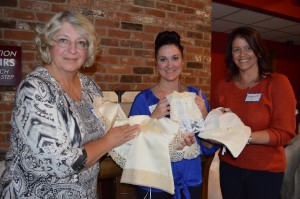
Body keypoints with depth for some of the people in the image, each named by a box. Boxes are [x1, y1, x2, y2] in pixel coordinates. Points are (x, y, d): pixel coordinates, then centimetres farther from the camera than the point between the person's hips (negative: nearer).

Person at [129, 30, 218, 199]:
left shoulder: (197, 96, -3)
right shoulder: (144, 99, -11)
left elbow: (209, 148, -2)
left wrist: (203, 114, -17)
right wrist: (155, 117, -25)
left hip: (191, 183, 3)